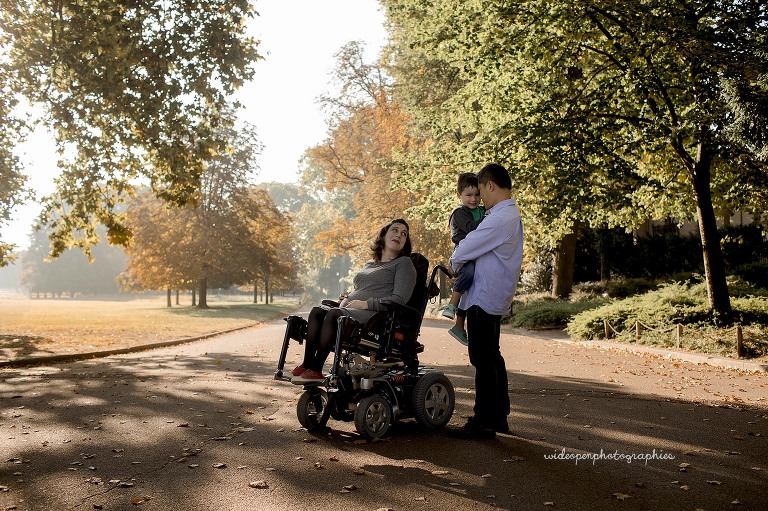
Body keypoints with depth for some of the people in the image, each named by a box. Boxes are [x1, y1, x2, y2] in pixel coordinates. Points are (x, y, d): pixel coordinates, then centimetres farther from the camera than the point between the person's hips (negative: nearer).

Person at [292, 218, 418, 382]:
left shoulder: (404, 263, 8)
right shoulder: (369, 265, 29)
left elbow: (400, 299, -5)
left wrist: (366, 304, -13)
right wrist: (347, 296, 11)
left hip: (374, 315, -7)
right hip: (347, 311, 7)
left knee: (333, 314, -32)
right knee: (317, 311, -20)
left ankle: (316, 369, -31)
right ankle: (307, 364, -28)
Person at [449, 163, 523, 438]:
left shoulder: (500, 218, -20)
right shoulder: (511, 214, 14)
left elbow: (465, 250, -17)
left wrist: (453, 264, 3)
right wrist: (462, 262, 10)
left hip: (484, 297, -10)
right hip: (494, 297, 10)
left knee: (483, 359, -3)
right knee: (492, 356, 17)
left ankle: (484, 422, 4)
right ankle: (499, 416, 28)